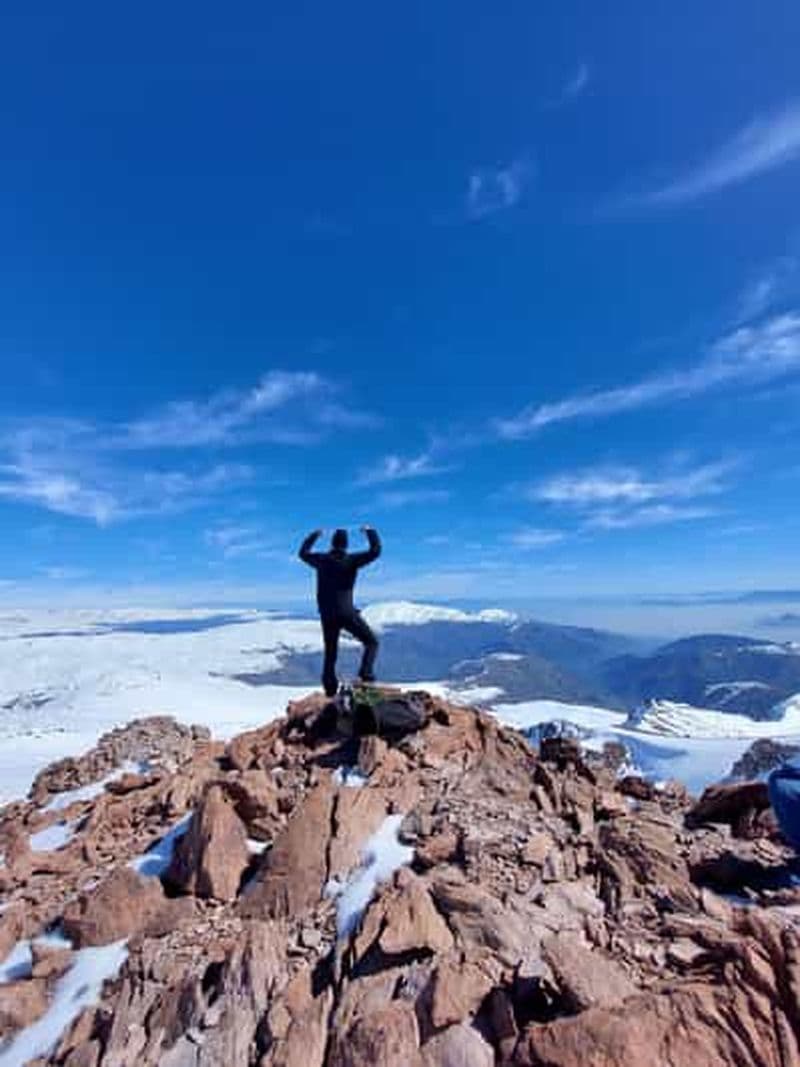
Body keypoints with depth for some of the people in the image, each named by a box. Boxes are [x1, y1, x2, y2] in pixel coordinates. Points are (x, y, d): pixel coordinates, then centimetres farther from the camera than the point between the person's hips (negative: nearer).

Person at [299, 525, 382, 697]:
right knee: (372, 642, 7)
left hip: (326, 614, 5)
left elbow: (303, 553, 24)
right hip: (346, 612, -5)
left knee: (330, 654, 15)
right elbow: (375, 551, -9)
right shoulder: (350, 560, -8)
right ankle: (366, 673, -11)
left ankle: (330, 689, 15)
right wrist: (370, 532, 6)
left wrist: (315, 535, 33)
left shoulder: (321, 560, 4)